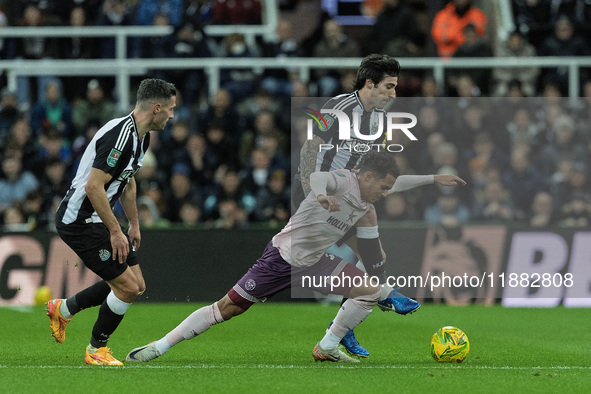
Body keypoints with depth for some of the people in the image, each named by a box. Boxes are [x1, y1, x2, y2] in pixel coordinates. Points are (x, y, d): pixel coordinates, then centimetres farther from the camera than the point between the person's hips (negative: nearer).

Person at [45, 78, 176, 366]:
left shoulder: (140, 136, 8)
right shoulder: (120, 135, -25)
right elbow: (93, 186, -28)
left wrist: (134, 224, 24)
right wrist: (115, 232, -24)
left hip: (98, 219, 10)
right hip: (78, 221, -10)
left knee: (136, 285, 10)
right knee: (127, 286, -10)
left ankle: (63, 309, 26)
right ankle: (96, 350, 11)